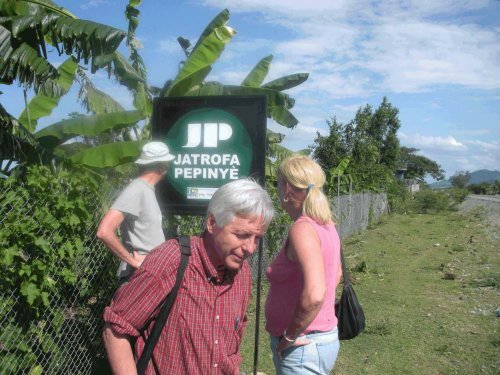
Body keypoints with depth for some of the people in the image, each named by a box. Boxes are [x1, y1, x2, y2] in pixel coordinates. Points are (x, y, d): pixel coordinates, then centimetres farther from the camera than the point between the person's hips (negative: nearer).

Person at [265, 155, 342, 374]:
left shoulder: (302, 229, -22)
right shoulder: (325, 225, 4)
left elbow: (314, 295, -34)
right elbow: (336, 274, 20)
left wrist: (289, 336, -20)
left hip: (302, 347, -9)